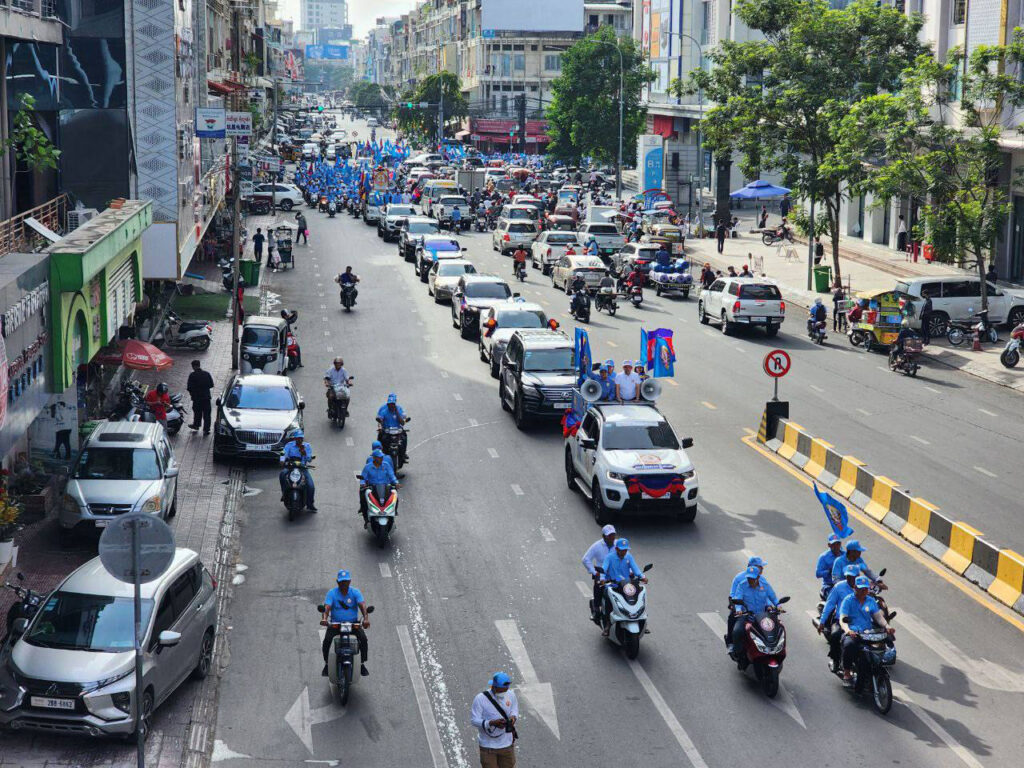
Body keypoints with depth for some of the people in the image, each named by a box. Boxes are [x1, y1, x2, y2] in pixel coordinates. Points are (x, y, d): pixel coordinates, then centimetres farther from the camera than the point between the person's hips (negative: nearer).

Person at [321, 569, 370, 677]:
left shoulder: (355, 592, -1)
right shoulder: (332, 593, -3)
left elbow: (362, 605, -16)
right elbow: (327, 607, -17)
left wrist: (366, 619, -35)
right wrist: (324, 618, -39)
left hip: (353, 623, 1)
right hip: (335, 623, 0)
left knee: (363, 639, -23)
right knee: (327, 639, -25)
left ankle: (362, 664, -4)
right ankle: (326, 664, -4)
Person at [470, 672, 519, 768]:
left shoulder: (511, 695, -6)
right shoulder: (480, 699, -17)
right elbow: (474, 720, -17)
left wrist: (513, 717, -13)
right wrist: (492, 723, -32)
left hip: (507, 744, 4)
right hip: (488, 745, -3)